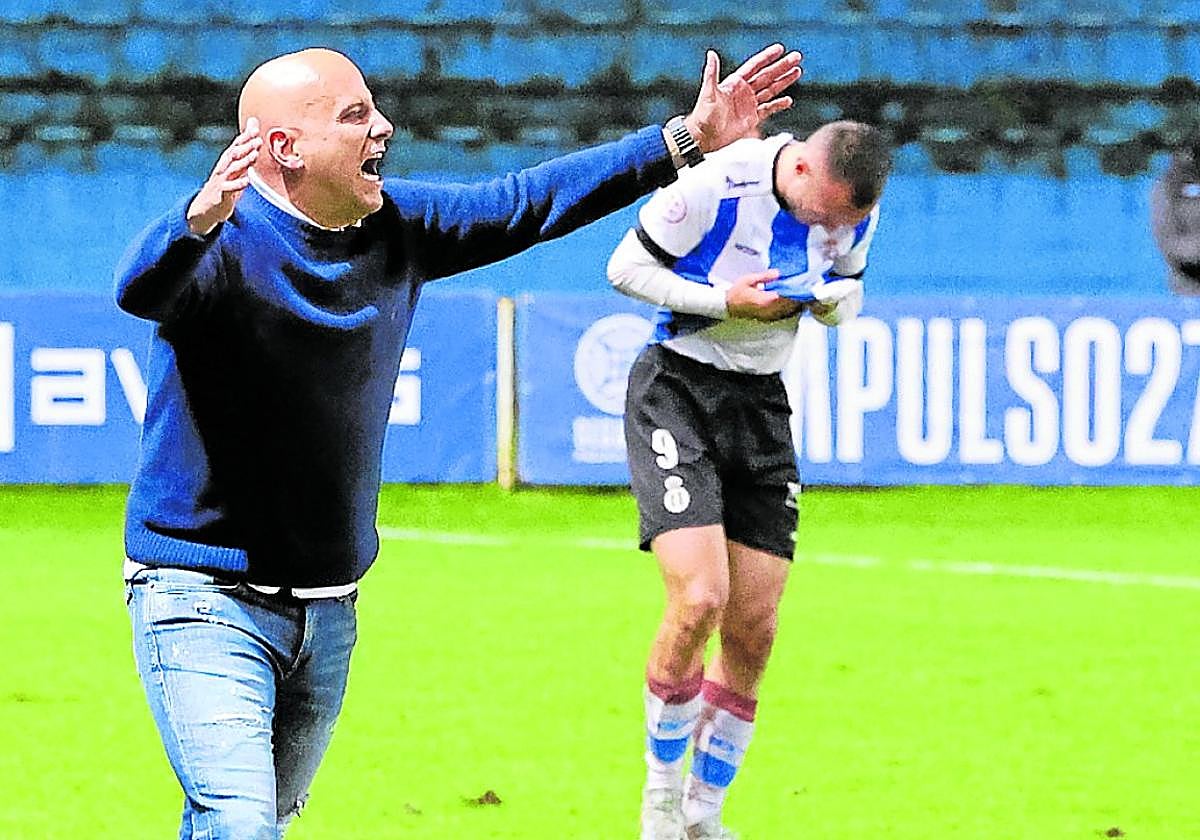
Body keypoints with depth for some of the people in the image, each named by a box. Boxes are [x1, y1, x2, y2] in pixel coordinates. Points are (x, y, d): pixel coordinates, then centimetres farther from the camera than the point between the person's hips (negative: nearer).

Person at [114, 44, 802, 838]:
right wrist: (200, 220, -64)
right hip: (208, 598, -7)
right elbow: (139, 286, -41)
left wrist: (688, 140, 11)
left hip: (331, 610, 7)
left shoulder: (395, 227, 3)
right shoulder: (224, 242, -20)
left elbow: (530, 203, 13)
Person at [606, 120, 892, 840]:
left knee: (753, 629, 0)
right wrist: (726, 301, -22)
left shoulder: (855, 211, -4)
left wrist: (828, 298, -12)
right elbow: (626, 268, -11)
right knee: (699, 598, -20)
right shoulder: (717, 187, -21)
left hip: (761, 401, 5)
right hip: (677, 388, -5)